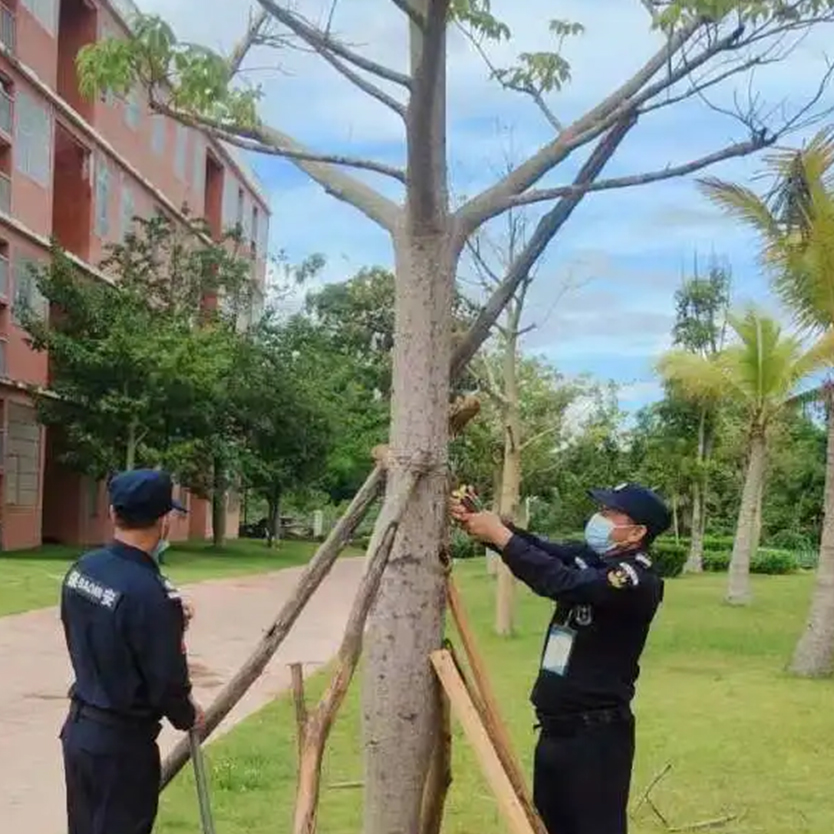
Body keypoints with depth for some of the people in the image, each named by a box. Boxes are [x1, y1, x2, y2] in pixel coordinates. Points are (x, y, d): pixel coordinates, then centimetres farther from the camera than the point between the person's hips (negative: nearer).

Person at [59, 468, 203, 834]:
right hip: (122, 742, -8)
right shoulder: (152, 593, -25)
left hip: (78, 728, 8)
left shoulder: (81, 569, 0)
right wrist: (188, 716, 1)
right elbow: (166, 683, -20)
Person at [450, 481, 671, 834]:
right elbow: (541, 549, -3)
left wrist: (500, 537, -26)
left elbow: (563, 582, -30)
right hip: (555, 727, 8)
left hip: (597, 733, -8)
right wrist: (480, 521, -19)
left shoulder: (638, 581, -19)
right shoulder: (589, 555, 7)